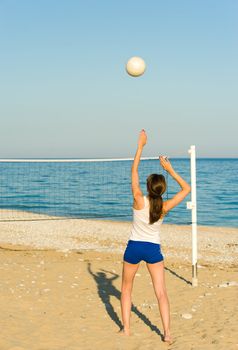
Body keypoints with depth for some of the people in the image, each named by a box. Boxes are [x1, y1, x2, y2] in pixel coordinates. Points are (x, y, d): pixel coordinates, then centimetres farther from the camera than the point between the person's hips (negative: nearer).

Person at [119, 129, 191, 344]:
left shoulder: (139, 201, -17)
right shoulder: (164, 207, -12)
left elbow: (134, 171, -9)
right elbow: (186, 189, 1)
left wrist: (141, 145, -6)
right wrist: (170, 169, -4)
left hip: (134, 246, -1)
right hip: (154, 249, 1)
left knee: (126, 289, 17)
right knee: (161, 292, 2)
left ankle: (126, 328, 16)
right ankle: (167, 332, -5)